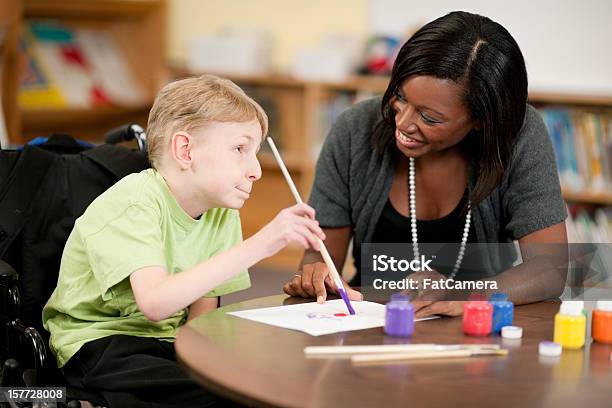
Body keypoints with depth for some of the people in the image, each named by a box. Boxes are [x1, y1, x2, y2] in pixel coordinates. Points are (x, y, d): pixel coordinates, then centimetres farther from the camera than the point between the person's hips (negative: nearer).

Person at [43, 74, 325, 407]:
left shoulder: (221, 213, 3)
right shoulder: (135, 202, -20)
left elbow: (201, 316, 5)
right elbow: (155, 304, -36)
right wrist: (258, 245, -40)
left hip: (166, 342, 6)